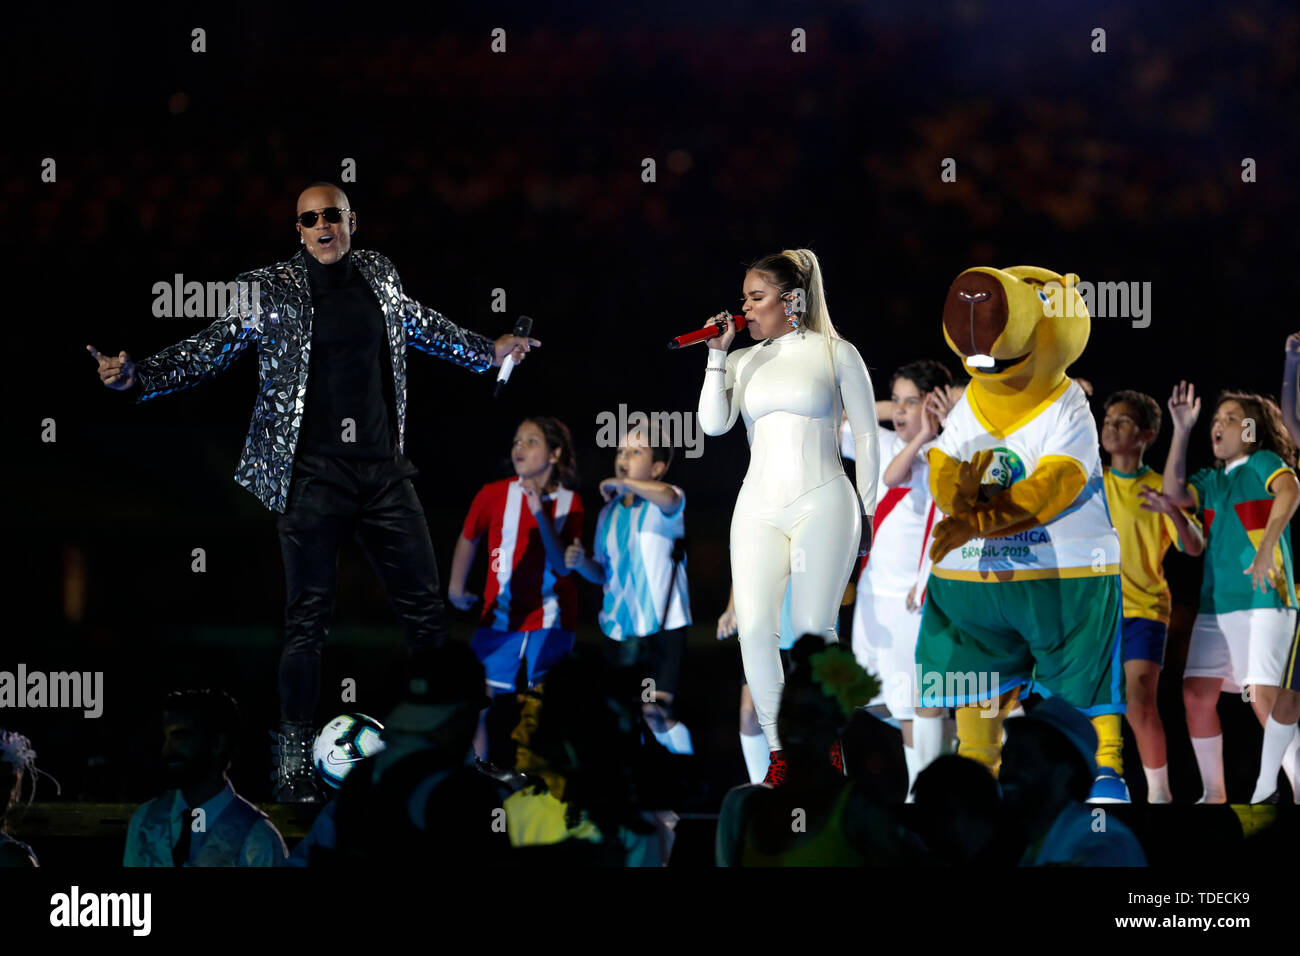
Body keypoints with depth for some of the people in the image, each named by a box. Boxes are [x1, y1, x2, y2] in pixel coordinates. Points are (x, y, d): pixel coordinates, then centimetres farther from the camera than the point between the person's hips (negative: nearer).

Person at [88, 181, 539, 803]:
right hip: (313, 475, -4)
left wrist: (490, 351, 35)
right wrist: (132, 376, -16)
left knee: (424, 606, 7)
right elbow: (206, 353, -3)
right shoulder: (267, 291, -3)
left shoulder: (379, 276, 9)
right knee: (308, 618, -5)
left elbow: (422, 327, 28)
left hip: (384, 470, 4)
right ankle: (293, 757, 3)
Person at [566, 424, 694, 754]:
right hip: (620, 626, 7)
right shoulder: (609, 513, 13)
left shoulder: (662, 505, -7)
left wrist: (620, 482, -20)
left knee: (657, 711, -15)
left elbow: (667, 496, -35)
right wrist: (581, 563, -2)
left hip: (664, 624, -7)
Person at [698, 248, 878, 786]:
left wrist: (866, 511, 4)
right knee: (755, 628, -11)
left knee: (812, 631, -7)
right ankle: (777, 752, -3)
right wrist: (717, 353, -2)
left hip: (822, 504, -3)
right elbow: (714, 424, 0)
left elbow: (866, 435, 6)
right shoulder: (745, 362, 13)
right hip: (759, 508, 3)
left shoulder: (836, 353, 4)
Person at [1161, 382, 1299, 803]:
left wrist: (1266, 547, -35)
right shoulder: (1211, 481, 17)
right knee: (1197, 694, 2)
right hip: (1215, 603, 7)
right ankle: (1214, 794, 12)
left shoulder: (1264, 463, -1)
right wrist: (1182, 429, 1)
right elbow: (1175, 493, 2)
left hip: (1264, 599, -7)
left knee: (1264, 696, -17)